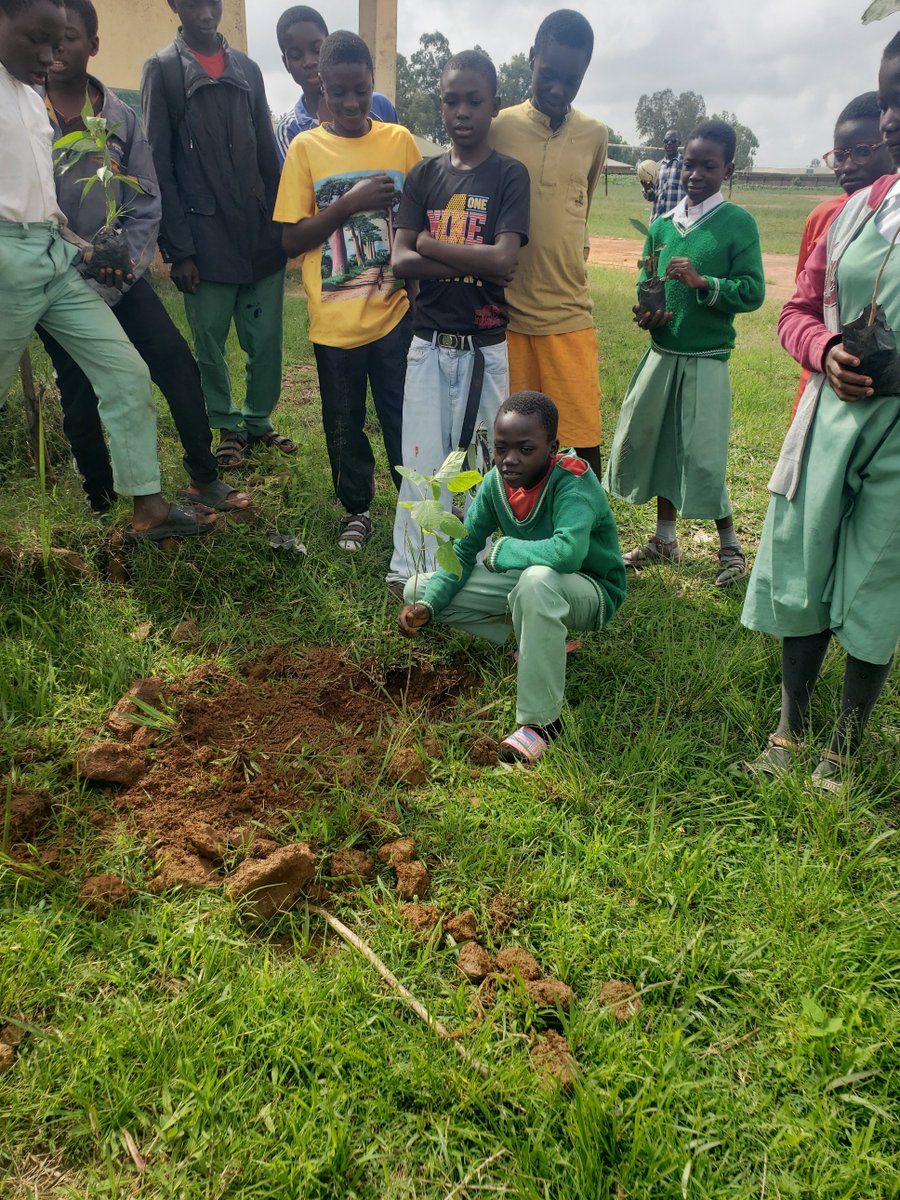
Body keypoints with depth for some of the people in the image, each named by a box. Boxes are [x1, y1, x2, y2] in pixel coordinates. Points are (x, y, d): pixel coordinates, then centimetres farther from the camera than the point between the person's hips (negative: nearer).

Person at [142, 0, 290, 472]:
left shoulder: (248, 68, 14)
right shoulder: (162, 70, 1)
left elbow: (268, 155, 15)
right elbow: (160, 167, -4)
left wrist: (281, 224, 8)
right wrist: (178, 250, -10)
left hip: (261, 233, 3)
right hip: (206, 237, -3)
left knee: (267, 338, 4)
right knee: (210, 341, 4)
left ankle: (259, 420, 22)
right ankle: (227, 427, 21)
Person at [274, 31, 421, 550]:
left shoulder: (400, 141, 2)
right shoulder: (306, 148, -1)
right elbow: (291, 239, -4)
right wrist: (350, 204, -16)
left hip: (395, 311, 0)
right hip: (335, 319, 0)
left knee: (404, 417, 4)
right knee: (344, 423, 11)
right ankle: (357, 510, 30)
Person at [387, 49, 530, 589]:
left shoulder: (509, 174, -1)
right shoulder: (424, 175, 7)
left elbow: (505, 260, -15)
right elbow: (400, 261, -5)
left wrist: (430, 244, -8)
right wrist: (474, 261, -14)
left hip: (484, 346, -2)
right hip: (429, 343, 2)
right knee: (423, 462, 4)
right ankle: (412, 571, 14)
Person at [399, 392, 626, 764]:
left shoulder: (573, 481, -28)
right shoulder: (496, 482, -9)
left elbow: (567, 552, -46)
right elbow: (463, 551, -4)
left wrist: (502, 550, -28)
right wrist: (427, 605, -20)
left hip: (590, 591, -7)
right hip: (523, 583, 7)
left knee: (537, 579, -43)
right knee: (418, 589, 0)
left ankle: (542, 720, -30)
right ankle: (539, 641, 0)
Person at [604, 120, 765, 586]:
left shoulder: (738, 223, -6)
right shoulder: (662, 225, 7)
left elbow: (752, 292, -11)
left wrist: (702, 282, -23)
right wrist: (645, 315, -9)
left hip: (706, 359, -5)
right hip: (662, 354, 5)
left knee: (703, 455, -4)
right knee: (649, 441, 11)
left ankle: (731, 546, 17)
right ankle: (665, 539, 28)